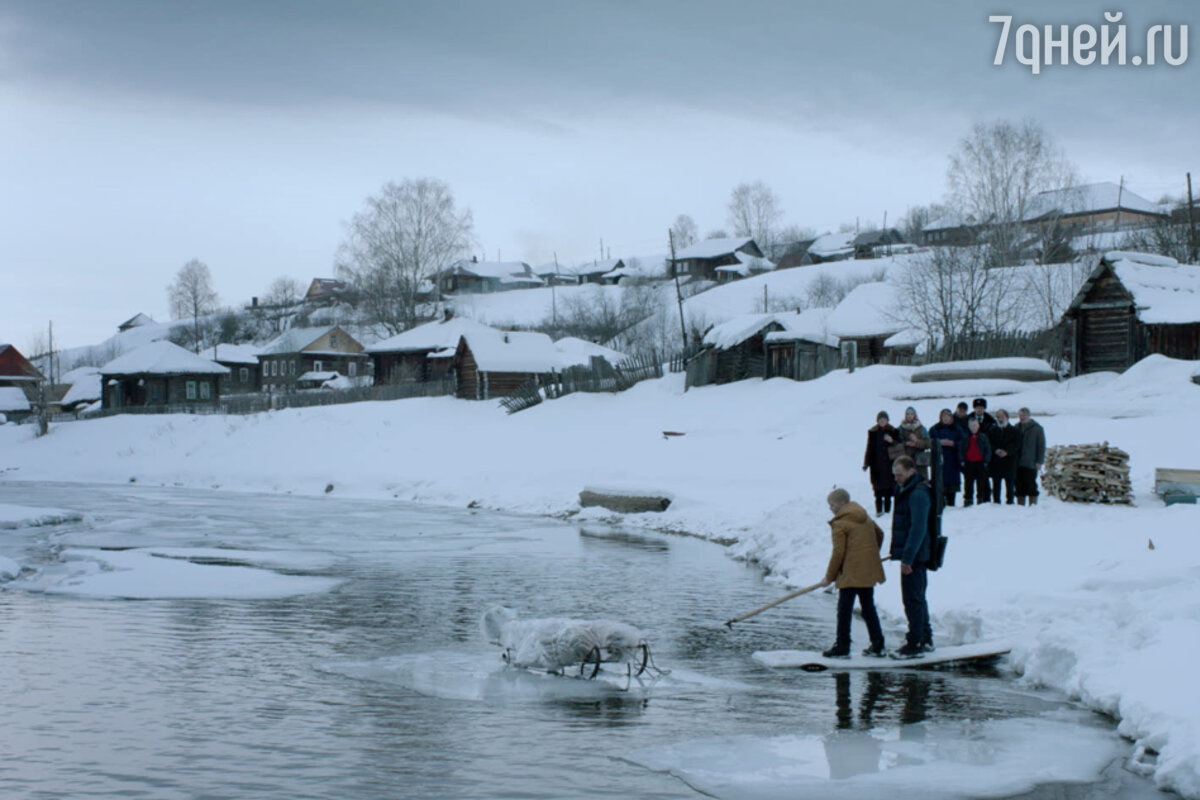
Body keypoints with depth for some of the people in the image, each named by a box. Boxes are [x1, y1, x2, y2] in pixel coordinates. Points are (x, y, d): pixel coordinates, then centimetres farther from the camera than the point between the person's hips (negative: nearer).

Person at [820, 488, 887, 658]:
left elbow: (838, 552, -13)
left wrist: (829, 576, -5)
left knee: (844, 610, -1)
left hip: (850, 574, -8)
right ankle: (877, 645, 14)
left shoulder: (839, 524, -10)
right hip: (870, 572, 8)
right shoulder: (865, 517, 13)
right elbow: (879, 534, 24)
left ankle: (842, 647, 1)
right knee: (868, 607, 14)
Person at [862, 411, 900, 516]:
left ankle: (887, 509, 11)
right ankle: (879, 510, 0)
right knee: (878, 488, -3)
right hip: (877, 464, -1)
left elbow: (900, 446, 3)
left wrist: (892, 441, -17)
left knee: (888, 487, 3)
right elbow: (869, 449, 4)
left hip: (889, 463, 1)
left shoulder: (893, 432, 3)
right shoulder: (873, 432, 2)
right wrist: (866, 464, 2)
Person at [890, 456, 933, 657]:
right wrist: (898, 551, 20)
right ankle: (925, 638, 27)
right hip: (911, 555, 11)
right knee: (917, 597, 17)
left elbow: (918, 529, -24)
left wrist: (907, 557, -25)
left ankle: (915, 642, -1)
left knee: (912, 598, -6)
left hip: (914, 556, -11)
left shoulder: (918, 494, -19)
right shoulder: (906, 491, 14)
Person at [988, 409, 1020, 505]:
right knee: (996, 484, 1)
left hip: (1009, 461, -1)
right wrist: (996, 450, -16)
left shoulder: (1014, 431, 8)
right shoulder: (992, 431, 12)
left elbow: (1016, 445, -2)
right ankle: (996, 502, 5)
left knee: (1010, 484, 0)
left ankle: (1009, 502, 4)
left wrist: (1006, 451, -17)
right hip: (995, 462, 1)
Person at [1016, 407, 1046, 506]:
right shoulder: (1016, 428, 12)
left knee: (1031, 486, -4)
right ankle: (1020, 505, 10)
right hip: (1018, 464, 4)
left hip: (1031, 464, -4)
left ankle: (1033, 505, 2)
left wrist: (1039, 461, -8)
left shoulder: (1037, 428, 0)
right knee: (1019, 486, 5)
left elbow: (1041, 446, -1)